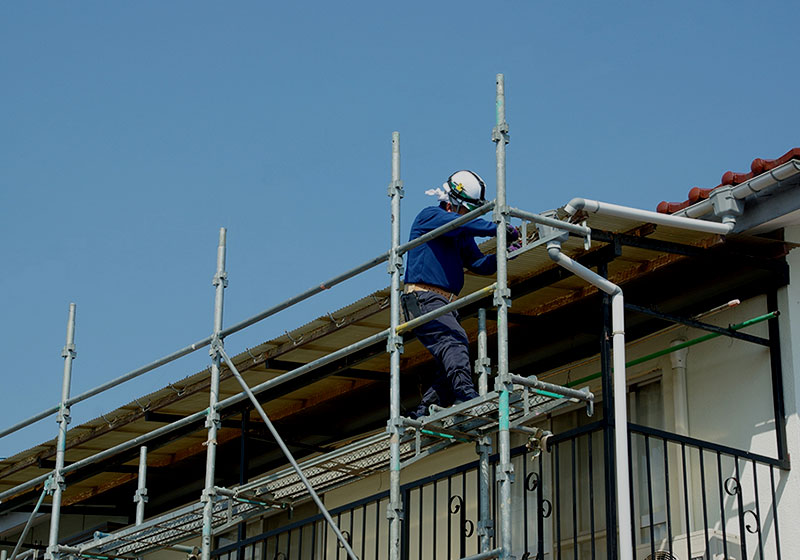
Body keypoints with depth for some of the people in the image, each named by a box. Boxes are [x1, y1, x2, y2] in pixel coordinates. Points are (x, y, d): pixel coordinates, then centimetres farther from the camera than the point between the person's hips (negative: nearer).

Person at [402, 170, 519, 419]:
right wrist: (499, 229, -19)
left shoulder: (462, 236, 25)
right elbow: (462, 223, -18)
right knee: (454, 340, -29)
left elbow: (480, 264, 16)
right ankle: (466, 395, -44)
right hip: (423, 299, -9)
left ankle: (420, 414, 0)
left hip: (444, 305, 9)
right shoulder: (429, 216, 0)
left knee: (451, 366, -2)